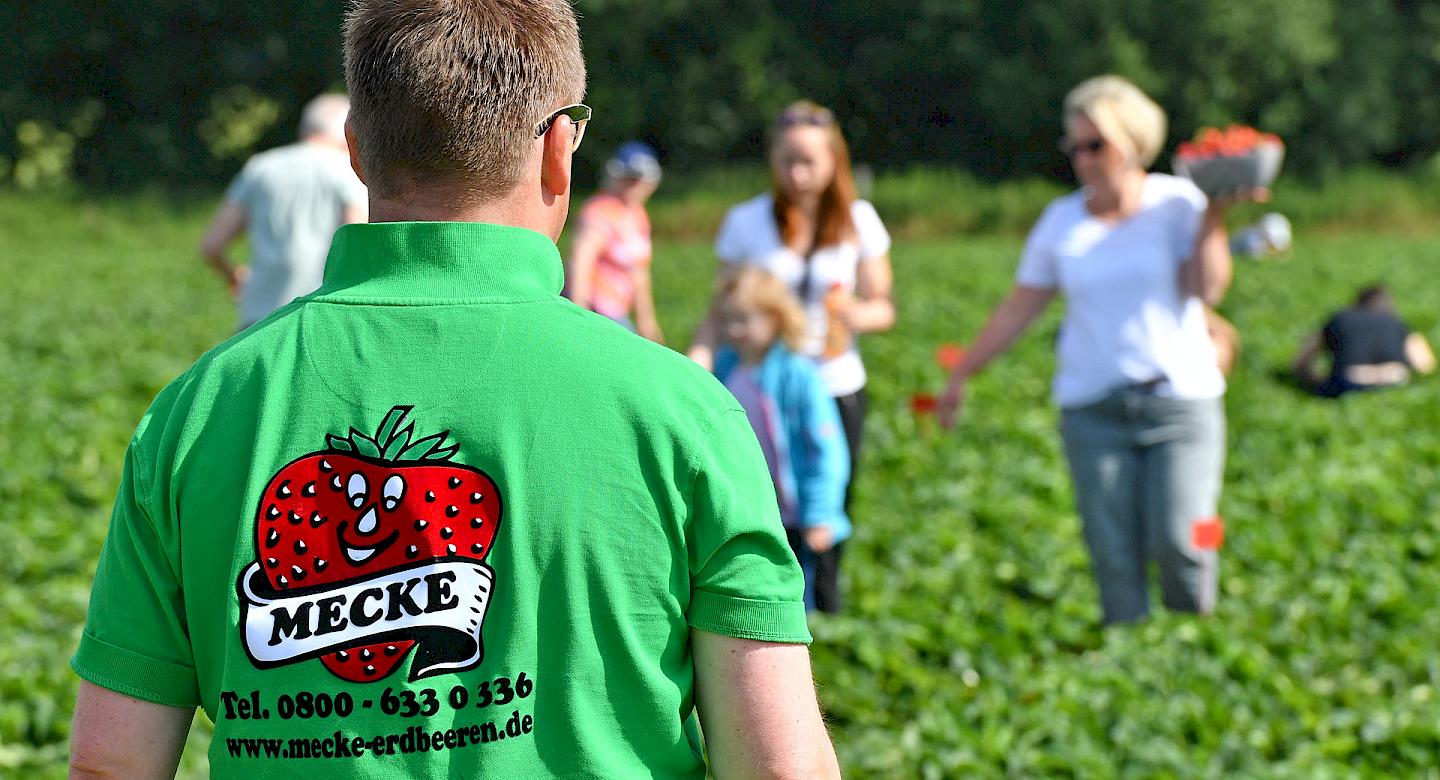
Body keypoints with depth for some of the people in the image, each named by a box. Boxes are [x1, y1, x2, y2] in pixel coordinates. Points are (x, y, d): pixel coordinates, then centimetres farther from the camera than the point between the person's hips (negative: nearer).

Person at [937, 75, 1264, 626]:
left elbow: (1206, 290, -8)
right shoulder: (1062, 221, 9)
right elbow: (1017, 312, 15)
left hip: (1181, 401, -2)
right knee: (1114, 560, -5)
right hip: (1093, 411, 2)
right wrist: (959, 379, 16)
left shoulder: (1176, 203, 2)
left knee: (1178, 544, -13)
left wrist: (1214, 218, -16)